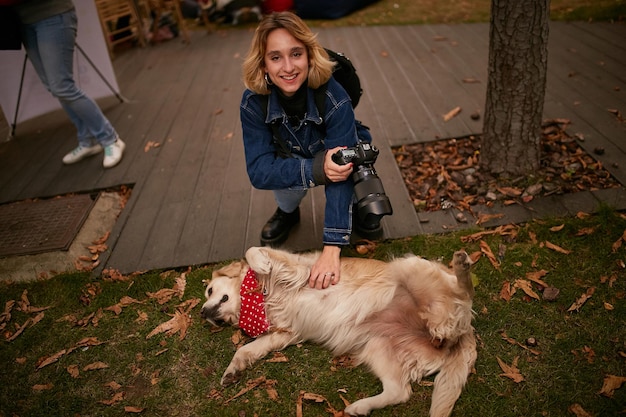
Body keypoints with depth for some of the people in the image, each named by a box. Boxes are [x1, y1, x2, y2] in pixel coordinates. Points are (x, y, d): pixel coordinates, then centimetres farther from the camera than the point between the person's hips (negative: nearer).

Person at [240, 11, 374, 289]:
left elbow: (340, 174, -41)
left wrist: (331, 249, -48)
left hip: (341, 152, -1)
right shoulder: (253, 102, -27)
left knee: (345, 171, -34)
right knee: (287, 178, -32)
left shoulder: (334, 98, -35)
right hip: (293, 159, 2)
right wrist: (316, 169, -48)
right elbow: (258, 170, -31)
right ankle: (287, 213, 4)